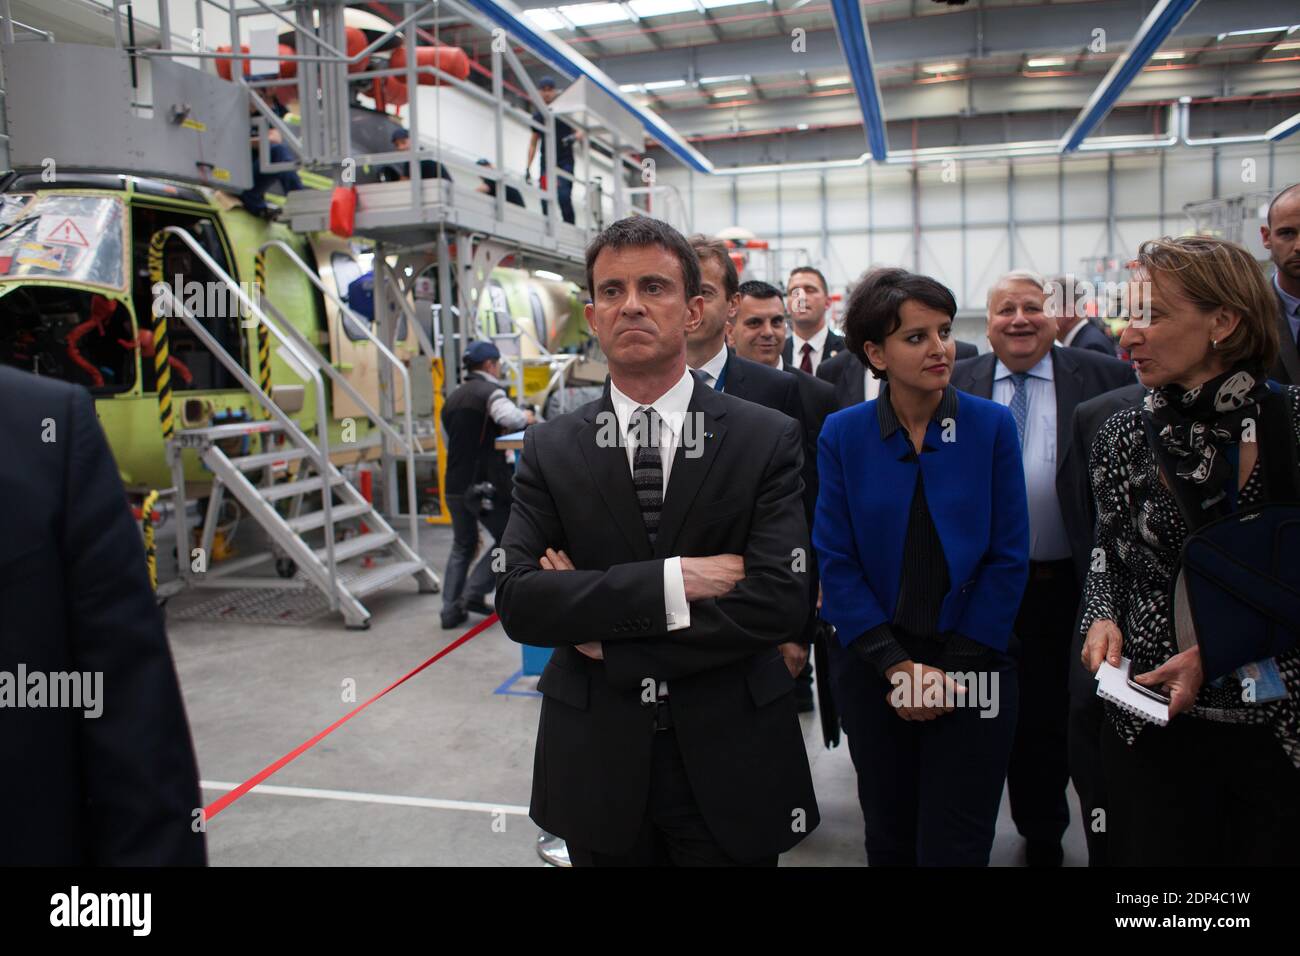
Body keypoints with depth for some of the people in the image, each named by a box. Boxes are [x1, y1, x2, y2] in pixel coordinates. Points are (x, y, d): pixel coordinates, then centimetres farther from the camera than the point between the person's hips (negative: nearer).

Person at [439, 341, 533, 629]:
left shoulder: (453, 398, 18)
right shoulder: (490, 391, -8)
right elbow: (509, 418, -27)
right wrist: (524, 417, -6)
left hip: (455, 486, 8)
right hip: (486, 484, -8)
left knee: (462, 546, 18)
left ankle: (451, 608, 13)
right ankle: (474, 593, 0)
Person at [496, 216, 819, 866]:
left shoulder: (768, 439, -7)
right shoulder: (550, 450, -1)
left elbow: (781, 600, -16)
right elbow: (519, 602, -11)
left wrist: (608, 634, -15)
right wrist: (672, 581, -22)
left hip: (729, 761, -1)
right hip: (595, 762, 1)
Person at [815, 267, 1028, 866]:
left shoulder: (992, 426, -5)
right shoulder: (842, 435, -4)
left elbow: (1008, 557, -5)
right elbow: (835, 561, -4)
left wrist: (954, 666, -9)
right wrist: (896, 665, -11)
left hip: (971, 666, -1)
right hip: (872, 668, 1)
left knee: (955, 847, 3)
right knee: (889, 840, 16)